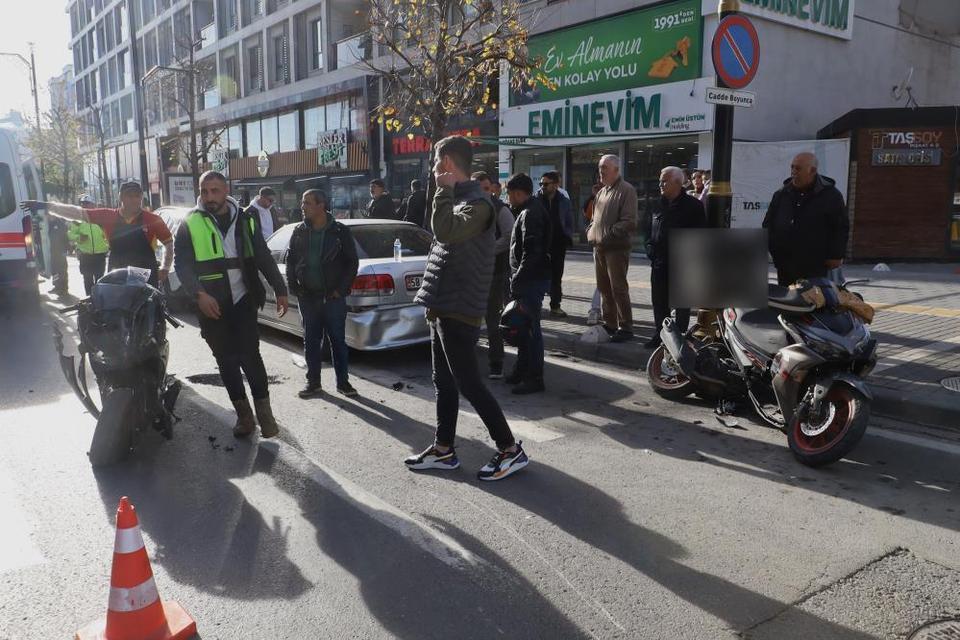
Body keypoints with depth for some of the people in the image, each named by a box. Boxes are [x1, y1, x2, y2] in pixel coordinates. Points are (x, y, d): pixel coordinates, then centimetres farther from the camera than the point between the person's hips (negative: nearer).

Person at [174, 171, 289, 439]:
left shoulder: (245, 220, 8)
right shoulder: (190, 224, 1)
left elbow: (264, 257, 11)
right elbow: (183, 265, -5)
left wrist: (280, 290, 5)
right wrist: (199, 294, -20)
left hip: (243, 300, 0)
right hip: (211, 305, 0)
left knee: (249, 355, -11)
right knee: (226, 360, 7)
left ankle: (263, 411, 1)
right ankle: (243, 414, 17)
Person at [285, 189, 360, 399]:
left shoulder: (340, 231, -4)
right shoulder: (299, 232, 6)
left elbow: (352, 262, -1)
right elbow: (290, 261, 13)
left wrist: (341, 289, -6)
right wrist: (294, 287, 3)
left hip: (333, 297, -3)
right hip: (307, 297, 3)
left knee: (338, 340, 4)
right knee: (311, 341, 9)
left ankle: (343, 382, 15)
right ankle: (313, 383, 20)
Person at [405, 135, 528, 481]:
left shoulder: (477, 203, -14)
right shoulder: (457, 199, 17)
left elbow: (445, 232, -32)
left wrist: (444, 190, -18)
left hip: (459, 310, -9)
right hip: (444, 307, 10)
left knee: (468, 383, -6)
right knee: (444, 381, 13)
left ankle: (511, 450, 4)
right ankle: (443, 449, 23)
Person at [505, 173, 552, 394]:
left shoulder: (530, 214, -16)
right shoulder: (532, 210, 16)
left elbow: (531, 252, -24)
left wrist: (517, 280, -19)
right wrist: (517, 279, 16)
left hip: (532, 279, -10)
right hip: (530, 279, 10)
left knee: (531, 328, -4)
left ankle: (534, 379, 4)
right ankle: (522, 371, 28)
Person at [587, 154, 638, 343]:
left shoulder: (626, 190, -9)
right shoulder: (602, 192, 17)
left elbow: (630, 222, -17)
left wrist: (608, 232, -21)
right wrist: (591, 231, 8)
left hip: (616, 248, -8)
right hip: (599, 247, 8)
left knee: (618, 288, -4)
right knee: (604, 287, 13)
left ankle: (625, 327, 4)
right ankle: (609, 324, 24)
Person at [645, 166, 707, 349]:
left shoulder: (693, 206, -6)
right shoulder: (659, 204, 13)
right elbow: (650, 229, 19)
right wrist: (650, 247, 4)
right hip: (659, 262, 6)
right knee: (659, 301, 11)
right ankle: (659, 334, 22)